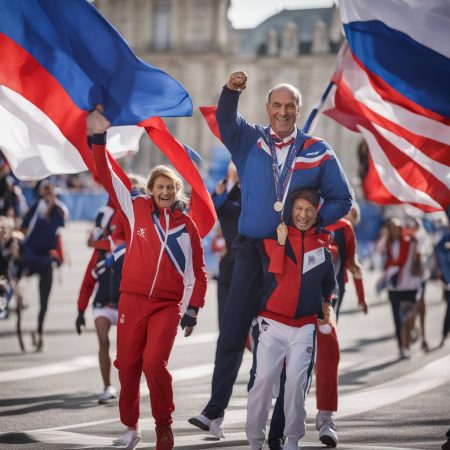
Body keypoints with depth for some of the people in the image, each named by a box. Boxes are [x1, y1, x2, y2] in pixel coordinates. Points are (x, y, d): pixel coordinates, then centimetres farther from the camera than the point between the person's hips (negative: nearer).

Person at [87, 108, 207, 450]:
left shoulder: (187, 225, 4)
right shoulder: (136, 209, 3)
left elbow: (197, 271, 8)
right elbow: (108, 177, 0)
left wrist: (193, 309, 3)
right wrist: (99, 138, -9)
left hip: (168, 305, -1)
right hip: (133, 299, 1)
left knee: (154, 363, -15)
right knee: (128, 364, 3)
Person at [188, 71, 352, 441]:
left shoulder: (319, 152, 2)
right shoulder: (249, 141, 4)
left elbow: (342, 199, 5)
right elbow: (226, 121, -14)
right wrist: (231, 91, -35)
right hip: (253, 249, 1)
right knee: (232, 333, 0)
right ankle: (216, 411, 5)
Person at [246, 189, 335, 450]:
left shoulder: (322, 245, 9)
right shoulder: (273, 238, 0)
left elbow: (329, 283, 25)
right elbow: (274, 272, -15)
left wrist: (325, 305, 23)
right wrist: (281, 241, -19)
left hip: (305, 326, 2)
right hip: (272, 323, -2)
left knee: (297, 381, -11)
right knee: (264, 379, -11)